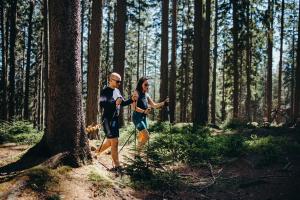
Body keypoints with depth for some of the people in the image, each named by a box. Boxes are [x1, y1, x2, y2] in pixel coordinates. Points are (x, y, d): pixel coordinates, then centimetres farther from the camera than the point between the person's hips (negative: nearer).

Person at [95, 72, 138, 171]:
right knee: (114, 141, -8)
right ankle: (117, 166, -2)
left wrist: (131, 100, 1)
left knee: (110, 141, 18)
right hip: (108, 119, -9)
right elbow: (102, 105, -23)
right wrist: (115, 103, -33)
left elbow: (122, 103, 17)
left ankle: (96, 152, 39)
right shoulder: (105, 92, -13)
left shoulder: (117, 91, 12)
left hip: (115, 119, 9)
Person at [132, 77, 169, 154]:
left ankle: (138, 152, 28)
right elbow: (134, 107, -18)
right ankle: (137, 152, 0)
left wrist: (164, 103, 0)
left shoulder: (146, 95, 11)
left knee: (142, 136, 14)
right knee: (146, 136, -15)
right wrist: (144, 111, -30)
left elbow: (154, 105, 13)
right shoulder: (137, 93, -10)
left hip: (144, 117, 8)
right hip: (137, 117, -8)